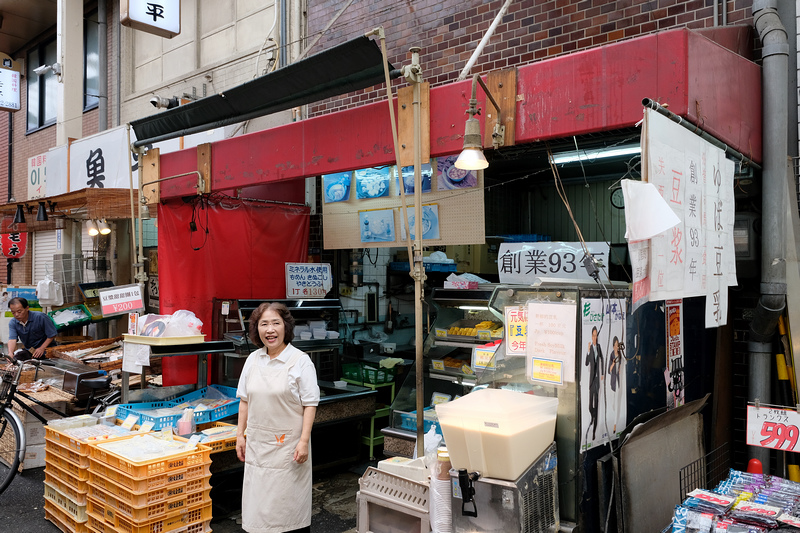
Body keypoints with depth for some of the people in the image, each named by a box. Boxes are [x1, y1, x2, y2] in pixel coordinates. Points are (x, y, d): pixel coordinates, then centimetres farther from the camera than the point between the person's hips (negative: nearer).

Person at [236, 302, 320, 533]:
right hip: (257, 443, 5)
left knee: (290, 501, 3)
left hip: (287, 444, -4)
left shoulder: (300, 361, -9)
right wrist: (240, 434, 9)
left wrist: (304, 441, -15)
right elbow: (245, 400, 13)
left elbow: (310, 404, -10)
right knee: (259, 499, 11)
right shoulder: (253, 360, 6)